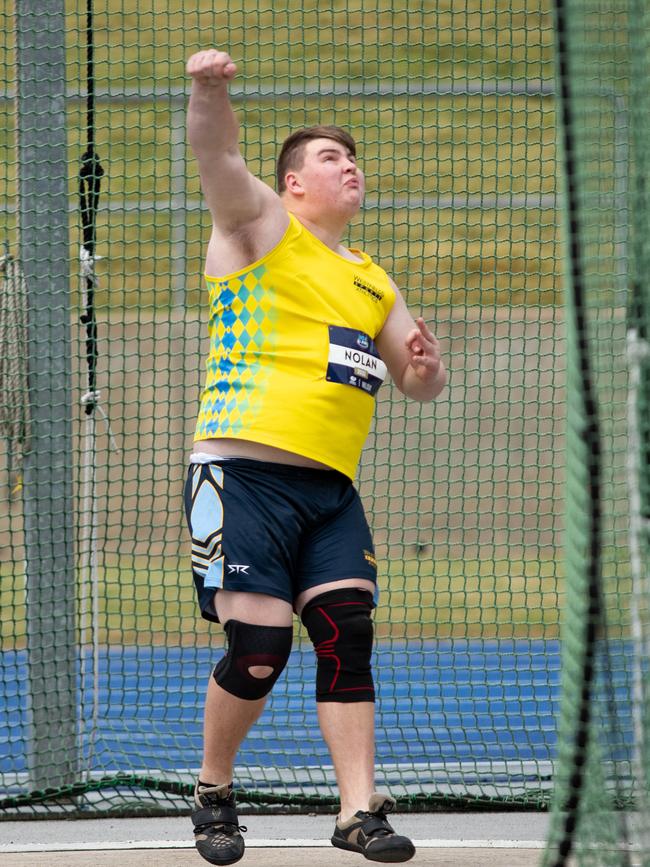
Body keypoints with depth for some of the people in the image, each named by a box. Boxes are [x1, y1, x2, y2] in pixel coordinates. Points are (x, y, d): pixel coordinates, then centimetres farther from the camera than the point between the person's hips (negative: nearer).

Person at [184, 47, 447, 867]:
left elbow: (420, 384, 29)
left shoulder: (373, 284, 24)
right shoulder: (261, 227, 6)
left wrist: (424, 364, 3)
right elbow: (218, 159, -14)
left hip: (331, 489, 6)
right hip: (244, 474, -6)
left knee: (347, 632, -6)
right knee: (258, 649, -11)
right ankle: (213, 791, 11)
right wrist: (209, 92, -36)